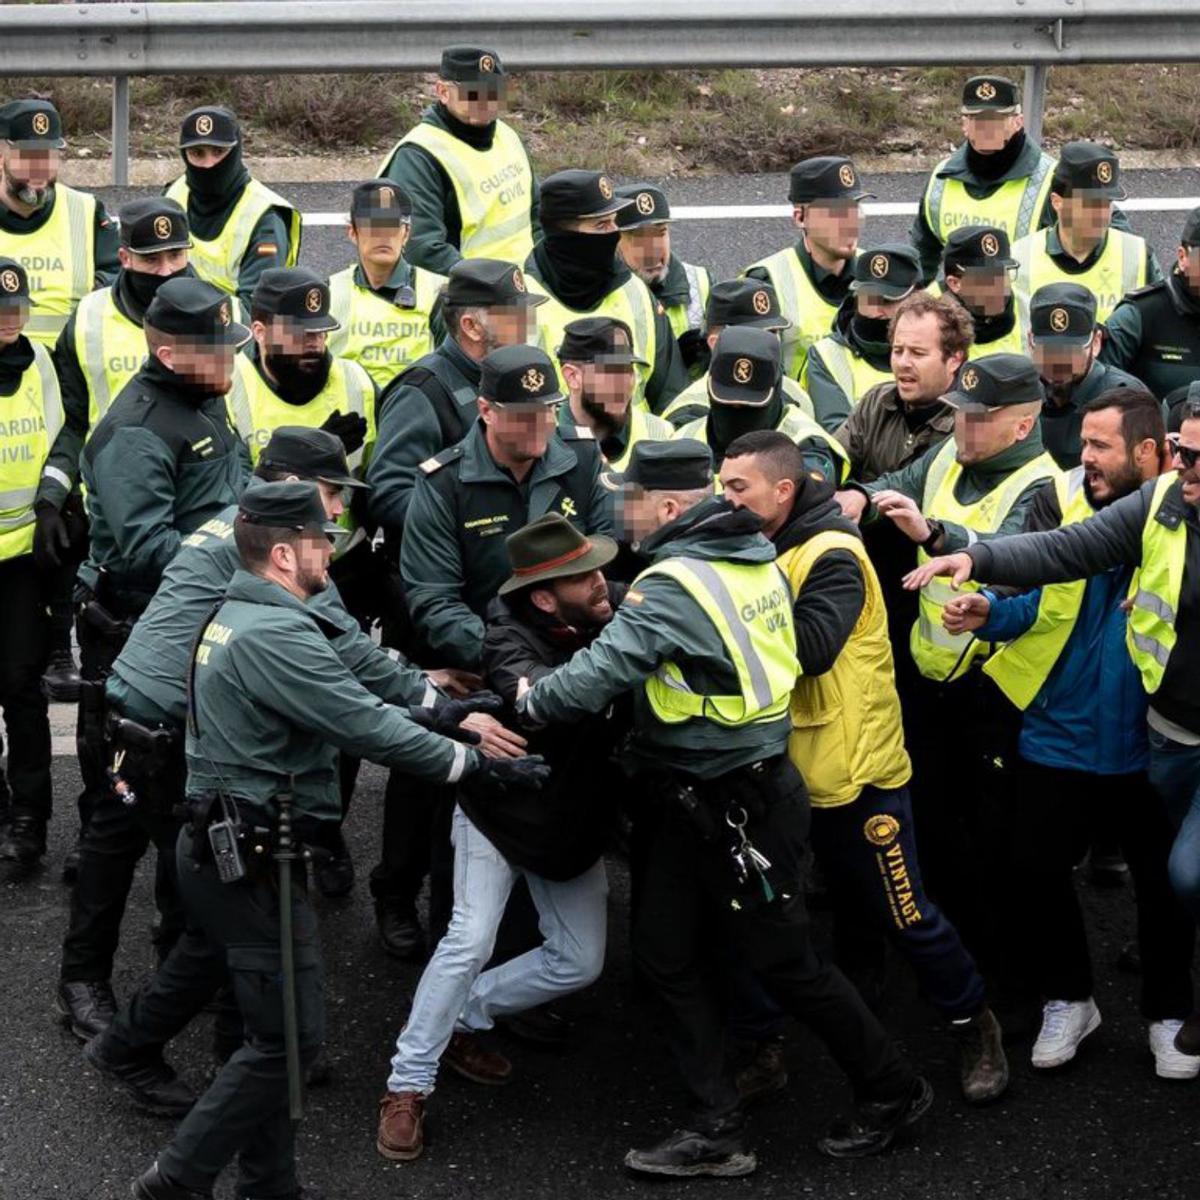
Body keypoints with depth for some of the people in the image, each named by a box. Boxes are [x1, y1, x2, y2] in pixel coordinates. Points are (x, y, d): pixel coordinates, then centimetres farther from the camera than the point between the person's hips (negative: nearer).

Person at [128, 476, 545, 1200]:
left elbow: (354, 691, 13)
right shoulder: (273, 635, -20)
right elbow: (368, 727, -22)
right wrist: (479, 766, -15)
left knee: (278, 1036, 16)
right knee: (288, 1040, -5)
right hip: (254, 862, -11)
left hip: (224, 848, 11)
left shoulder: (239, 615, 13)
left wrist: (447, 712, 7)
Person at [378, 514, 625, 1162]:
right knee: (471, 940, -17)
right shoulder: (511, 639, -28)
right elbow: (537, 695, -48)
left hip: (577, 819, 5)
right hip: (501, 811, -5)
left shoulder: (619, 606, -13)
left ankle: (459, 1018, 24)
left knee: (579, 962, 5)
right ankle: (408, 1085, -6)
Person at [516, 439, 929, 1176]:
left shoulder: (675, 584, -23)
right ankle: (717, 1130, 14)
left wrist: (530, 703, -9)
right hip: (700, 803, 9)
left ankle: (893, 1093, 23)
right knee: (667, 954, 10)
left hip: (740, 812, -9)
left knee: (786, 964, 6)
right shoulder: (752, 556, 5)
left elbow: (596, 678, -28)